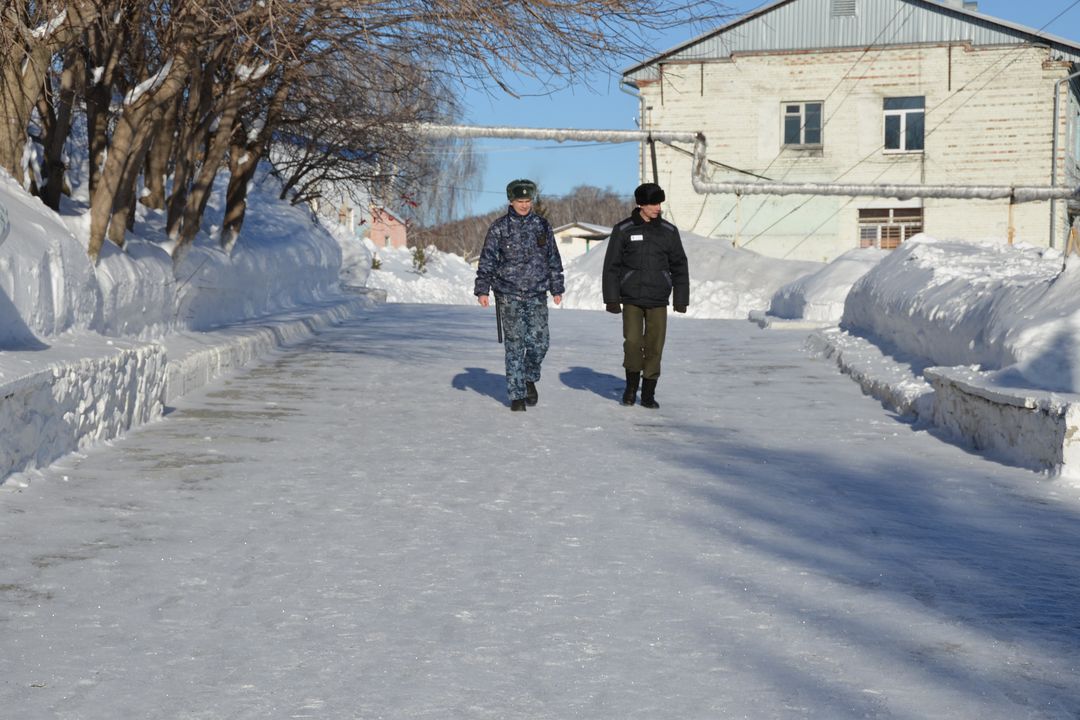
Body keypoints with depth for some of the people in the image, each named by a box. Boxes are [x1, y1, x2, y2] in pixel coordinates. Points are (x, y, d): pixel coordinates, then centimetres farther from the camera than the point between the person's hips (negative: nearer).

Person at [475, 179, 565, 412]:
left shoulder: (542, 226, 8)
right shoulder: (499, 228, 1)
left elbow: (554, 259, 14)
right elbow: (487, 261, 1)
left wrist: (557, 288, 12)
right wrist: (482, 289, -5)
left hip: (537, 295, 2)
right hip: (508, 296, -2)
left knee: (540, 341, -5)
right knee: (514, 345, -2)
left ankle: (530, 379, 24)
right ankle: (517, 395, 5)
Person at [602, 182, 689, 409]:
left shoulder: (669, 231, 5)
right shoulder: (623, 230, -1)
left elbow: (679, 266, 9)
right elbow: (611, 265, 1)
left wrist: (681, 298, 6)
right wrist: (611, 298, -3)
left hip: (658, 300, 2)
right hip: (631, 299, -2)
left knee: (654, 346, -1)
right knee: (633, 342, -13)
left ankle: (648, 393, 11)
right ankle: (631, 385, 11)